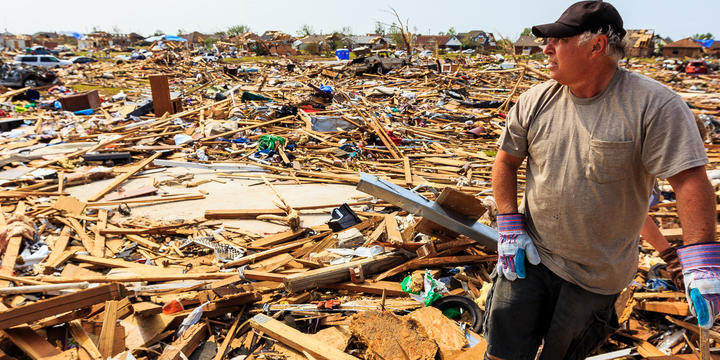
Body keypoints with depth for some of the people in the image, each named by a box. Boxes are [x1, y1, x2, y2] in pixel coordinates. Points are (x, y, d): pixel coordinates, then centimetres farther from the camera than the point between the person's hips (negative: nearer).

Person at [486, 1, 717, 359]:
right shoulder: (534, 101, -4)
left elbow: (689, 178, -19)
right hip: (530, 255, 3)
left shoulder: (655, 105, -16)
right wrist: (509, 228, -3)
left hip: (597, 275, -2)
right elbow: (506, 161, 5)